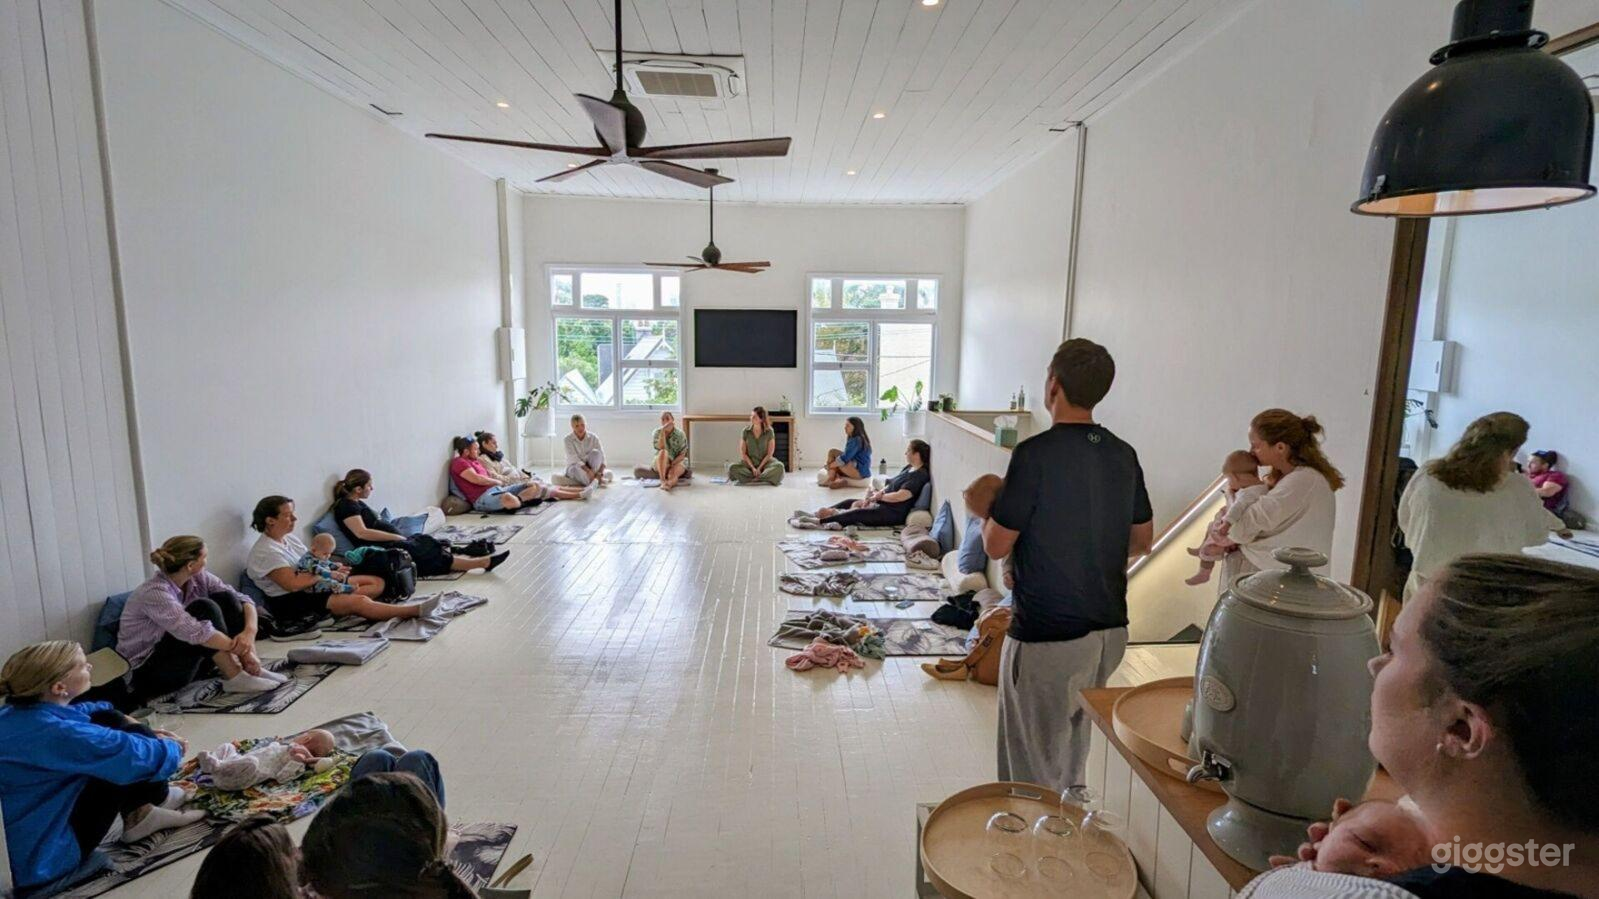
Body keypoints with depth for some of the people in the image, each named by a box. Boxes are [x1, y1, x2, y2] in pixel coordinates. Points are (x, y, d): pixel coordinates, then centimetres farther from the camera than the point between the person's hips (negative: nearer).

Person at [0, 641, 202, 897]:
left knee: (108, 722, 5)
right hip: (37, 861, -9)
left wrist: (148, 733, 4)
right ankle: (157, 798, 19)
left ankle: (138, 812, 14)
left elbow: (102, 712, 14)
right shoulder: (54, 733, -32)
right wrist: (175, 748, -3)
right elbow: (144, 757, -25)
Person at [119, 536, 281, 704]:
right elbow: (197, 633, -36)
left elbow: (242, 598, -8)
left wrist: (249, 631, -27)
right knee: (204, 608, -26)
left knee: (225, 599, -11)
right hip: (146, 673, -7)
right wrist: (240, 648, -28)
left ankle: (252, 669, -13)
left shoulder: (198, 578, -5)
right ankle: (234, 678, -21)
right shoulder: (154, 592, -27)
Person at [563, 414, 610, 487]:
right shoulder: (568, 439, -13)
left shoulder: (593, 437, -9)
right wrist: (589, 471, -35)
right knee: (576, 469, -38)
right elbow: (574, 459, -22)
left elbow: (601, 456, -13)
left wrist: (600, 473, -30)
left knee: (595, 452, -27)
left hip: (591, 465, 2)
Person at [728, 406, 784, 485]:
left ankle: (752, 479, -29)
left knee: (779, 466, -34)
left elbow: (770, 453, -6)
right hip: (749, 461, 1)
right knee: (732, 468, -29)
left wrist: (759, 468, -15)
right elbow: (743, 453, -3)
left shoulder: (769, 432, -6)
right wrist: (752, 468, -14)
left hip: (765, 461, -1)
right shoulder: (746, 431, -3)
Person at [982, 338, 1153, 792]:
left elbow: (997, 546, -15)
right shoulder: (1124, 455, 2)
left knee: (1036, 773, 10)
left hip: (1046, 636, -7)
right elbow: (1143, 539, 13)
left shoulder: (1036, 453, -19)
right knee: (1071, 757, 26)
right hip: (1109, 631, 7)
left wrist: (987, 510, 5)